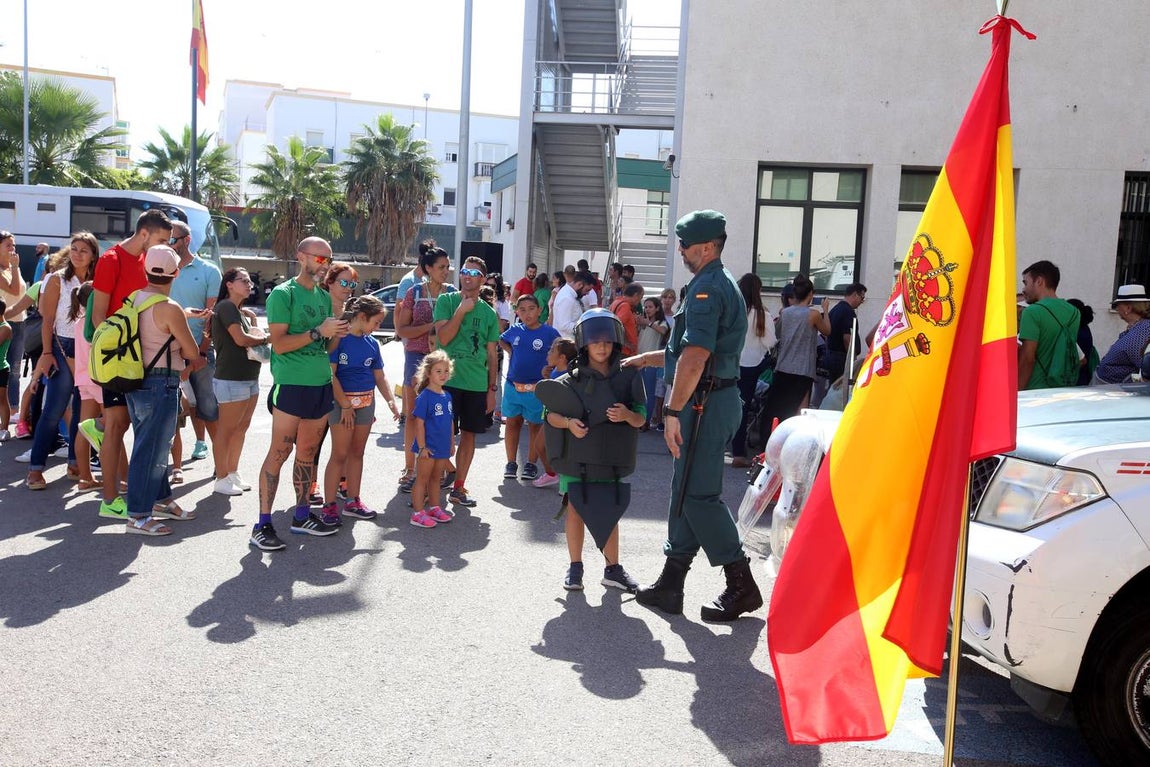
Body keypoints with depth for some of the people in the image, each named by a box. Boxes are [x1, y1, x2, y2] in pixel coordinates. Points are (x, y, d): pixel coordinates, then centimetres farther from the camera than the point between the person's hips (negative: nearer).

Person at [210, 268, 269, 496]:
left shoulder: (241, 312, 18)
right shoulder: (226, 306, -10)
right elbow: (240, 339, -19)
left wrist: (256, 333, -1)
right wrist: (266, 338, -4)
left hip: (249, 378, 9)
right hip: (231, 380, -9)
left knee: (242, 427, 14)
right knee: (226, 430, -1)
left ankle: (233, 473, 24)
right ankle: (221, 479, 6)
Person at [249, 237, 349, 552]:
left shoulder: (324, 296, 15)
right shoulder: (283, 294, -7)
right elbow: (279, 344, -15)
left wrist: (337, 334, 0)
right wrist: (318, 331, -17)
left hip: (321, 384, 7)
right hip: (292, 384, -7)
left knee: (308, 452, 13)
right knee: (279, 453, -6)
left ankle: (302, 515, 23)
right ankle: (263, 525, 0)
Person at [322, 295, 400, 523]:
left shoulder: (372, 343, 7)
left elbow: (380, 377, 11)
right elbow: (330, 375, -15)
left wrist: (391, 401, -4)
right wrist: (345, 405, -14)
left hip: (366, 402, 6)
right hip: (342, 401, -6)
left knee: (357, 453, 12)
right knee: (340, 454, -4)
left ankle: (353, 501, 21)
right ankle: (329, 505, 2)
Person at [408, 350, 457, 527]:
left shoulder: (447, 397, 7)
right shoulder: (424, 397, -15)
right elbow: (419, 423, -16)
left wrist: (452, 443, 17)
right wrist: (422, 447, -17)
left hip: (443, 447, 7)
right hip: (428, 448, -7)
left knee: (435, 479, 19)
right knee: (422, 479, 2)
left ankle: (435, 508, 31)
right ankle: (418, 513, 9)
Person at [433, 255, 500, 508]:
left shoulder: (489, 313, 9)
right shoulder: (446, 301, 0)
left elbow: (491, 354, 12)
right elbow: (443, 338, -12)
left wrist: (492, 389, 9)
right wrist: (462, 310, -14)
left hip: (478, 384, 4)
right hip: (448, 380, -4)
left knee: (469, 434, 9)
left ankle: (459, 487, 20)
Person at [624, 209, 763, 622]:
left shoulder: (707, 287, -15)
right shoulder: (722, 283, 19)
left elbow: (695, 358, -25)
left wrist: (673, 410, -24)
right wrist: (647, 359, 27)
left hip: (706, 403, -11)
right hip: (717, 399, 11)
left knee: (698, 495, -5)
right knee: (686, 491, 13)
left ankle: (742, 586, 3)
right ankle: (670, 585, 20)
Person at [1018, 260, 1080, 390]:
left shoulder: (1032, 312, -11)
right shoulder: (1073, 312, 12)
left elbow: (1027, 359, -15)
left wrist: (1017, 393, -12)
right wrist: (1020, 348, 17)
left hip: (1036, 390, -7)